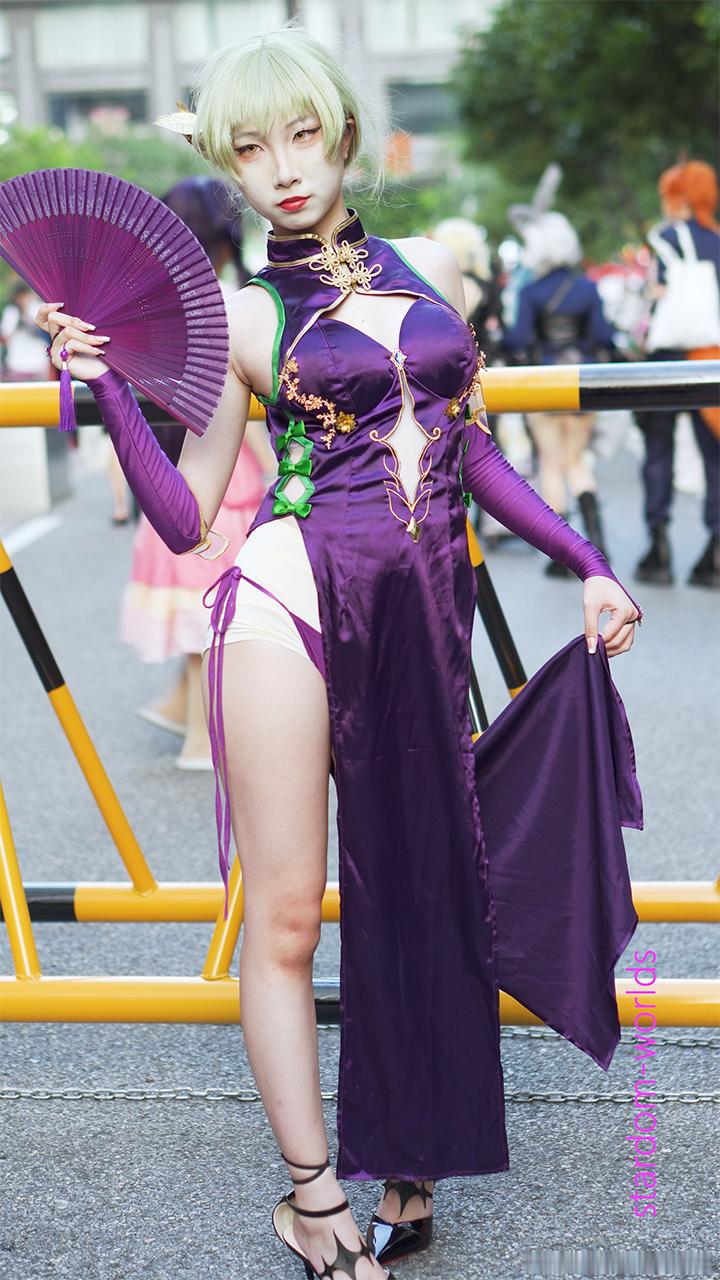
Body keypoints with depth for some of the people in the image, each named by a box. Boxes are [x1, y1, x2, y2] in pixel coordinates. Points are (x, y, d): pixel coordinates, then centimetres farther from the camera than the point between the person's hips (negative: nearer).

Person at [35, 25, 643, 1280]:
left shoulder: (430, 267, 14)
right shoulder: (241, 316, 5)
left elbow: (472, 450, 22)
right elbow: (183, 518, 3)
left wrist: (587, 562, 18)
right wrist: (106, 386, -8)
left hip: (427, 608, 3)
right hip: (294, 589, -3)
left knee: (415, 895, 7)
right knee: (283, 915, -2)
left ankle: (405, 1164, 23)